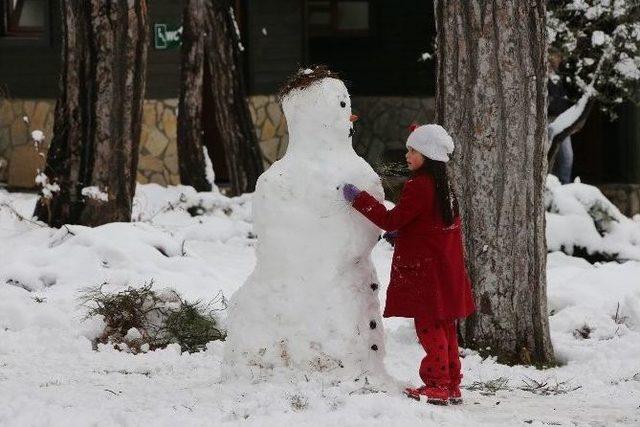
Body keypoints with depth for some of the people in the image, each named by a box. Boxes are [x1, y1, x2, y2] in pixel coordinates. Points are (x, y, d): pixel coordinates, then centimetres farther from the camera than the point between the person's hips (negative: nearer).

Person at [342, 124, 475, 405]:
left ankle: (437, 384, -5)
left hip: (425, 272, -9)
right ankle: (451, 385, 17)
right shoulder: (445, 188, 13)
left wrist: (358, 199, -12)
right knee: (444, 328, 13)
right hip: (446, 273, 9)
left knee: (429, 328, -5)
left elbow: (392, 220, -16)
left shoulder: (419, 187, -17)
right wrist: (402, 234, 16)